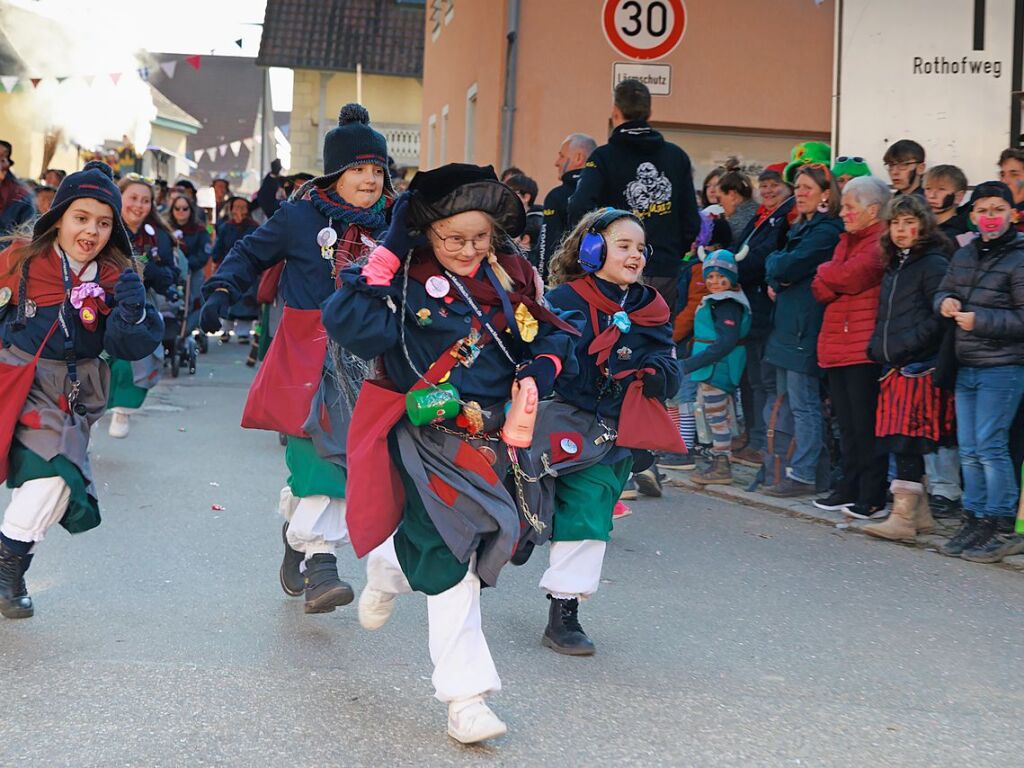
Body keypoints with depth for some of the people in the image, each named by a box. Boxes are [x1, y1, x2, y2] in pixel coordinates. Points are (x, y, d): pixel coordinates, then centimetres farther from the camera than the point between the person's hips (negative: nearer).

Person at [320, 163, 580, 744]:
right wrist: (388, 253, -22)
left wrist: (536, 374, -8)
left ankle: (389, 570, 41)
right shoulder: (407, 280, -10)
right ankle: (466, 698, 9)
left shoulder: (512, 276, 4)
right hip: (431, 440, -5)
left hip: (497, 439, 5)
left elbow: (554, 339, 13)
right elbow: (346, 322, -26)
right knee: (449, 561, -9)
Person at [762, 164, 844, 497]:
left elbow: (788, 267, -19)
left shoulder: (826, 231, -12)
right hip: (787, 323, 10)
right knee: (786, 400, 13)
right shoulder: (801, 228, 20)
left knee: (803, 403, -7)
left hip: (806, 326, -10)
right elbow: (777, 269, 17)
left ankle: (803, 475, -4)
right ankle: (797, 467, 20)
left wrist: (774, 263, 1)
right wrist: (775, 278, -4)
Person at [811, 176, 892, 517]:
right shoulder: (846, 240, 20)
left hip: (865, 347, -8)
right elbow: (820, 290, 12)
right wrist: (840, 280, -9)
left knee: (866, 424, -6)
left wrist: (826, 273, 1)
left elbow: (851, 275, -19)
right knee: (846, 422, 12)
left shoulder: (884, 242, -7)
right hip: (837, 345, 8)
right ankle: (849, 489, 19)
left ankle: (872, 498, -1)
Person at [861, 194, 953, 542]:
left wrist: (904, 346, -17)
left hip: (921, 366, -8)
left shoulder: (934, 264, -7)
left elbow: (938, 318, -14)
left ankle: (903, 517, -8)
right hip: (895, 368, 8)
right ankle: (920, 514, 16)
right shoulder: (893, 267, 20)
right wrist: (876, 346, 15)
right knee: (902, 444, 9)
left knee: (908, 441, -10)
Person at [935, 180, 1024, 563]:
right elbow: (944, 291, 22)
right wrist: (946, 302, -1)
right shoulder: (964, 255, 12)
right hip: (966, 367, 7)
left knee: (989, 445, -9)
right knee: (969, 449, 10)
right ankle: (974, 522, 20)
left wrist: (980, 321, -19)